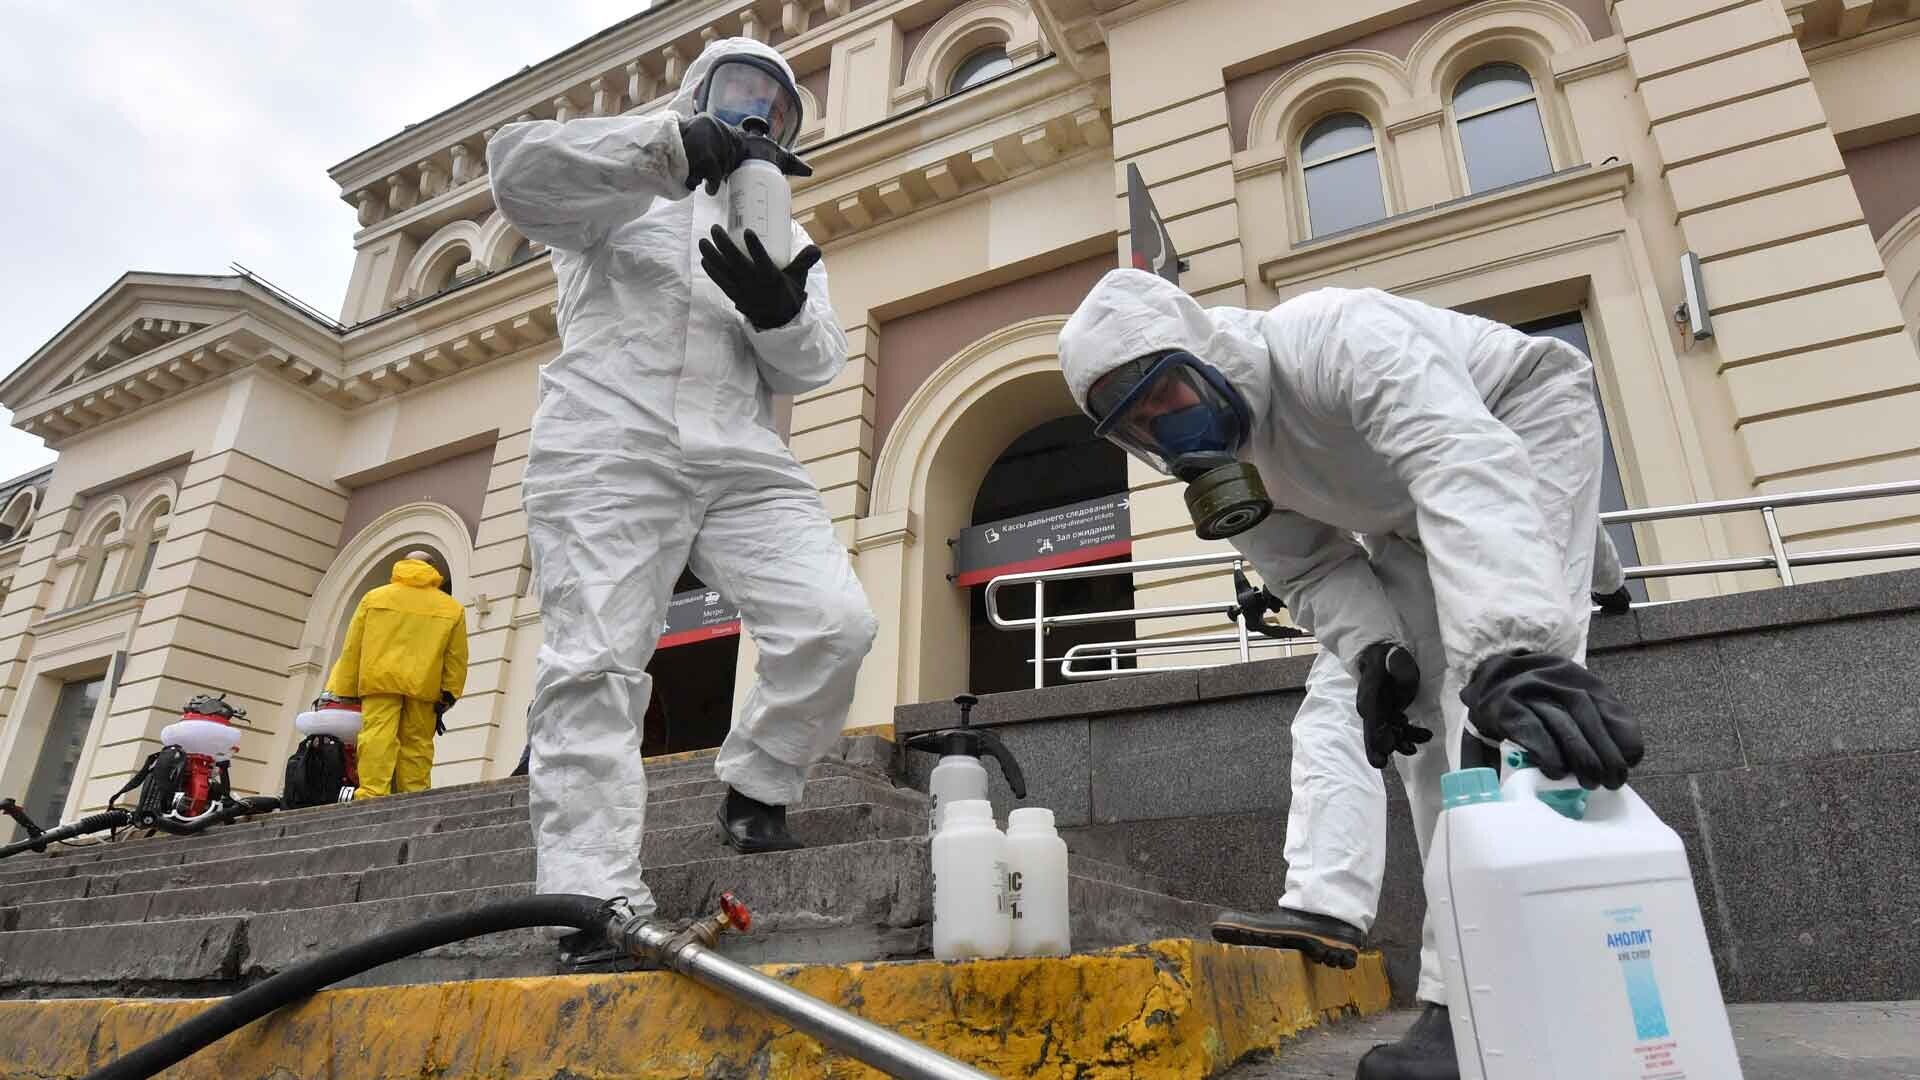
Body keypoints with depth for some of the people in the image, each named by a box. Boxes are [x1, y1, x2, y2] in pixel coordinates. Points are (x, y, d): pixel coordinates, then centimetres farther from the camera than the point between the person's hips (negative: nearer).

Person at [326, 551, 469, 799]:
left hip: (380, 679, 0)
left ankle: (372, 795, -22)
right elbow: (457, 658, 9)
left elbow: (351, 649, 13)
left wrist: (342, 693, 15)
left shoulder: (374, 597, 17)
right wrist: (449, 695, 9)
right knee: (417, 743, 2)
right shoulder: (452, 608, 16)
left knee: (377, 737, -9)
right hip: (424, 685, 1)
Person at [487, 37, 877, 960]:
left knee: (835, 623, -15)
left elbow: (810, 370, 15)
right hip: (609, 448, -3)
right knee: (596, 664, -14)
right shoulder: (624, 188, 16)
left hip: (744, 461, 4)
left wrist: (780, 313, -10)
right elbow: (520, 169, -7)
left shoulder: (785, 240, 27)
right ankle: (596, 896, -14)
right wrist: (674, 142, -20)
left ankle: (754, 793, 6)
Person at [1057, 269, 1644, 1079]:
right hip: (1407, 518, 7)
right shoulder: (1220, 450, -15)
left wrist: (1513, 649, -69)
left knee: (1499, 695, -24)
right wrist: (1372, 651, -30)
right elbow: (1309, 569, -9)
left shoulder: (1337, 339, -38)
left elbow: (1464, 466, -54)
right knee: (1418, 710, -2)